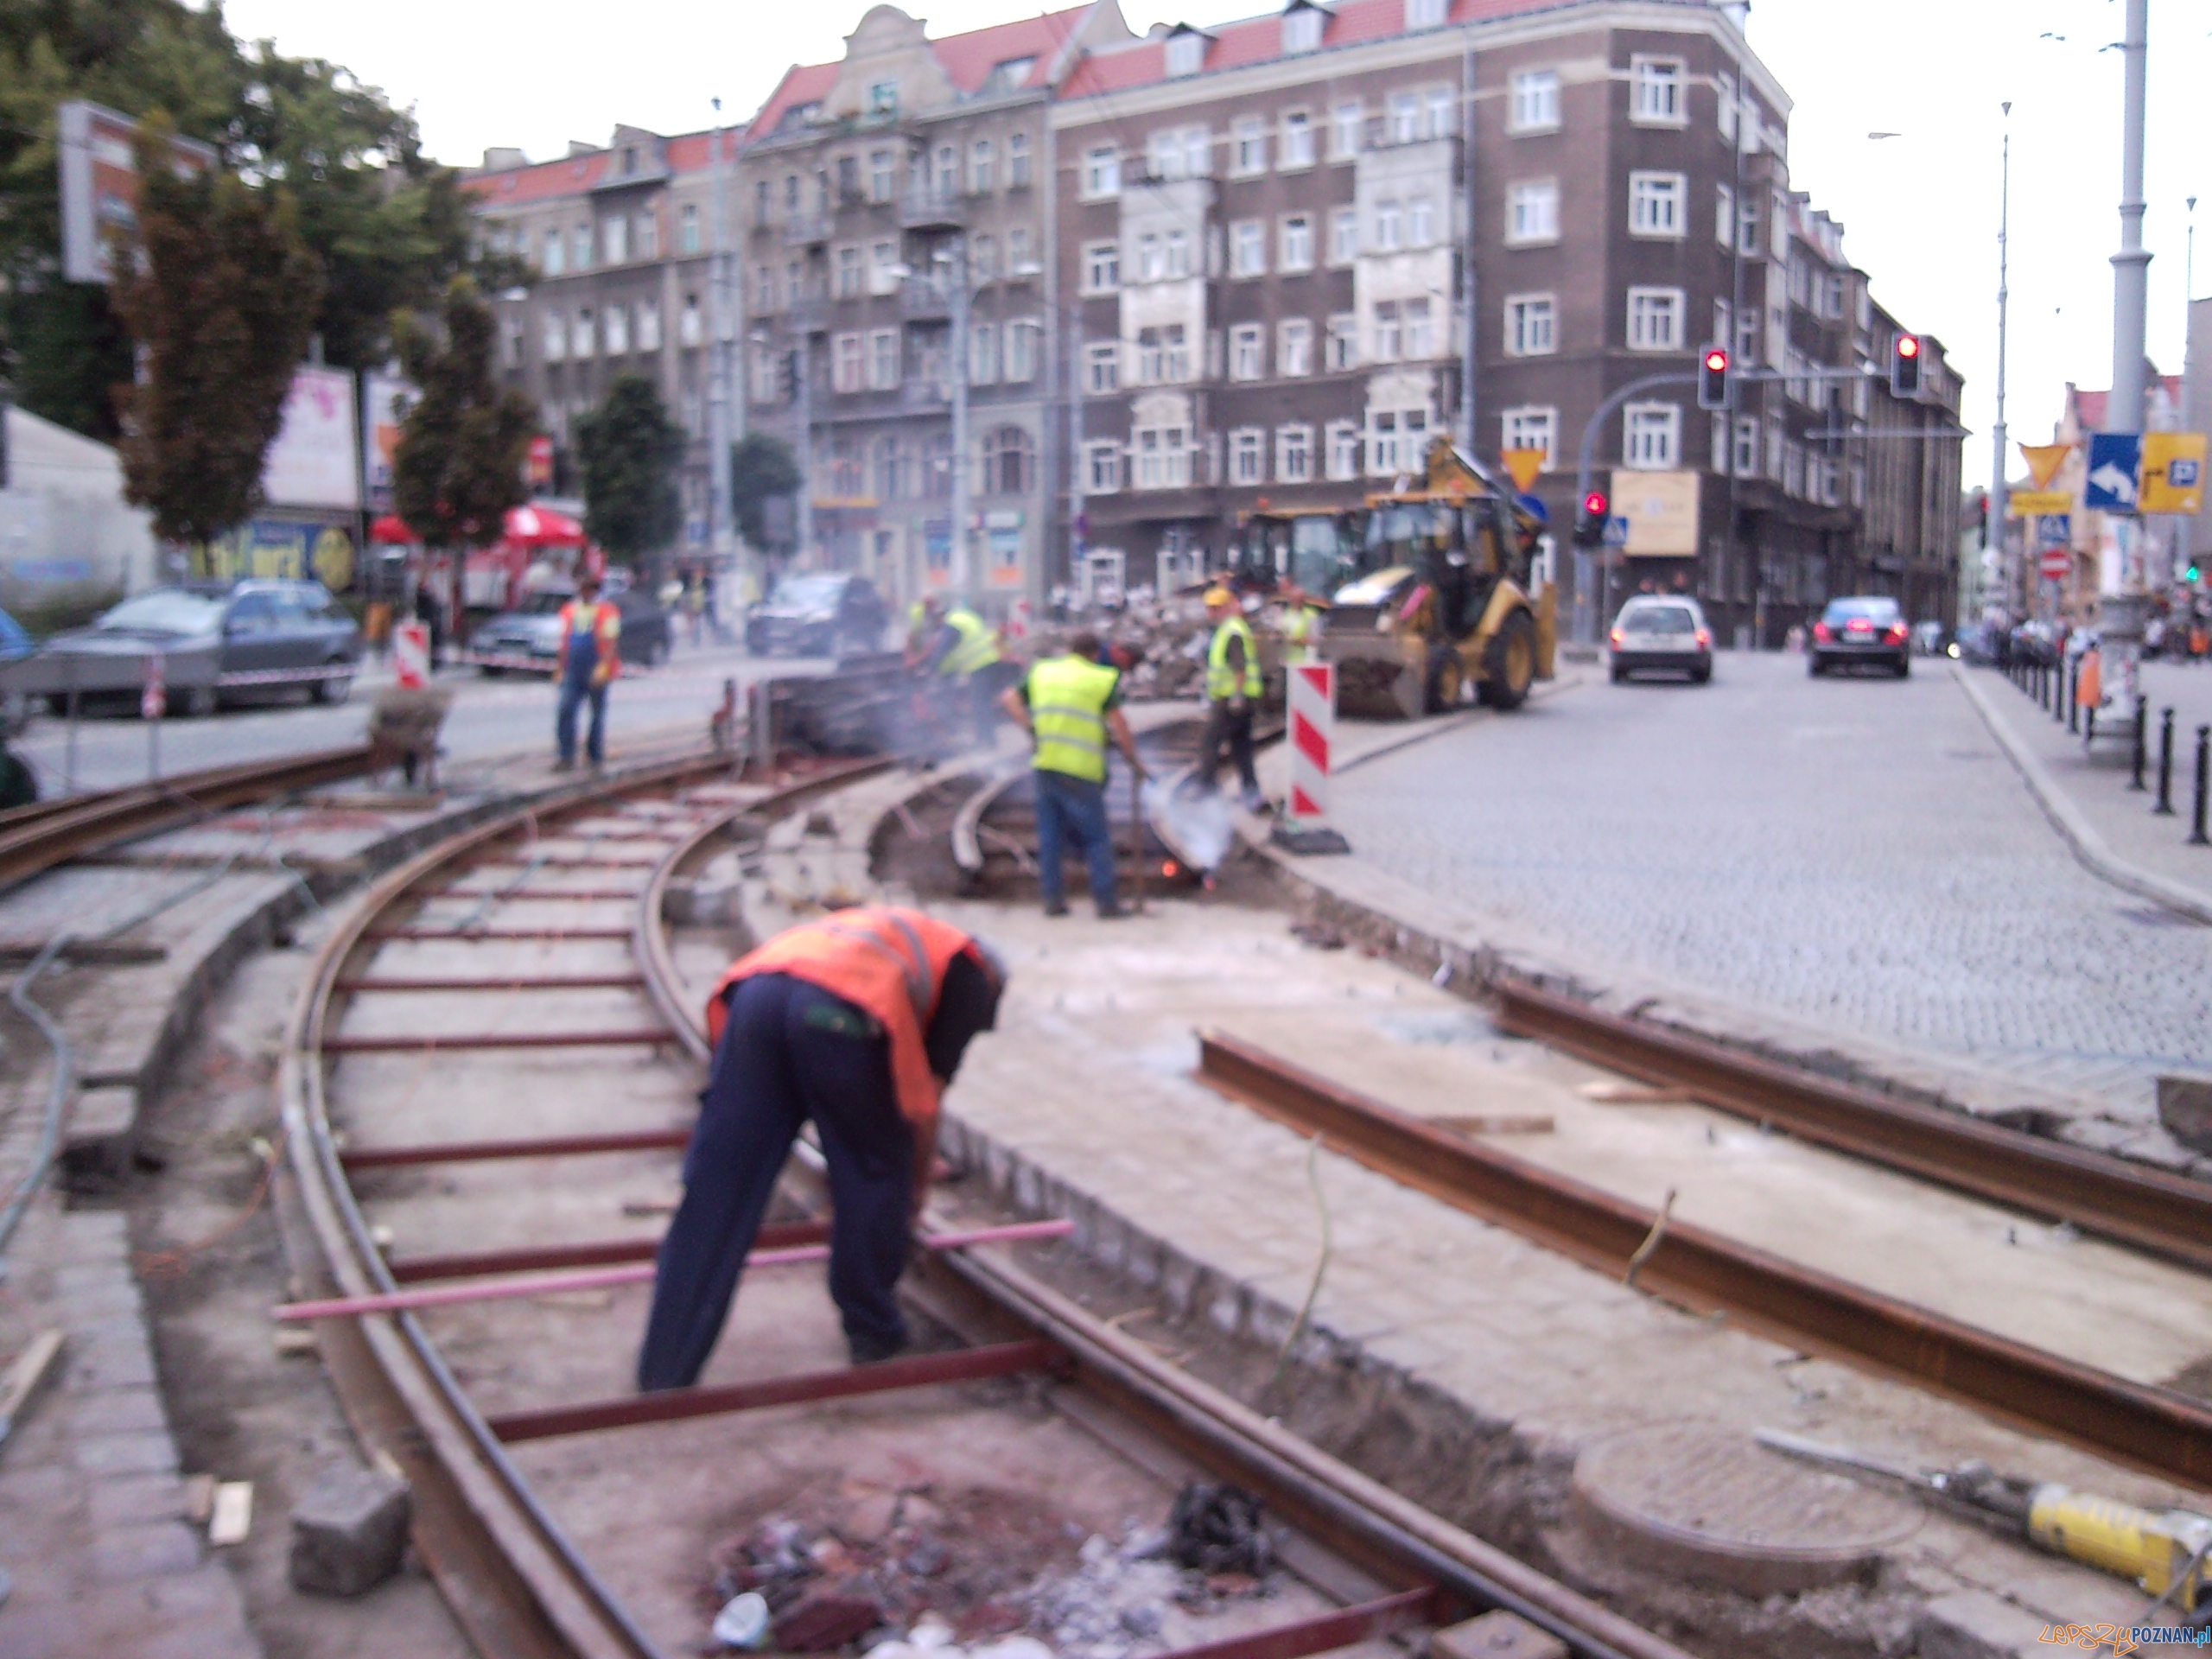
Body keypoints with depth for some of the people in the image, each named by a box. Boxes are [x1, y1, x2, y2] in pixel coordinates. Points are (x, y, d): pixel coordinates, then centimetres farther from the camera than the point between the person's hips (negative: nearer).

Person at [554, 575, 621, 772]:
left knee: (597, 714, 6)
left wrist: (603, 668, -24)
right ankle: (567, 757, -5)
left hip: (596, 674, -4)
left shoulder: (606, 611, -6)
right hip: (573, 672, 4)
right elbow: (565, 642, 19)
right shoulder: (569, 610, 12)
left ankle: (597, 757, 16)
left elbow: (612, 643, -12)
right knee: (565, 711, -8)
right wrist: (561, 669, 18)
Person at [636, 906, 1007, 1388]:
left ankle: (664, 1372, 8)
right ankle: (872, 1334, 28)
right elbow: (922, 1099, 17)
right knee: (876, 1175, 16)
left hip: (754, 992, 6)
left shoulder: (883, 931, 42)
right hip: (838, 1011, -6)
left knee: (714, 1191, 6)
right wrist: (918, 1188, 31)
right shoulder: (973, 975, 24)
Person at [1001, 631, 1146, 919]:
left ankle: (1053, 898, 12)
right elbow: (1117, 723, -8)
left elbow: (1008, 698, 13)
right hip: (1080, 770, -5)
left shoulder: (1041, 672, 13)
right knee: (1097, 836, 2)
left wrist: (1030, 728, 7)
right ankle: (1107, 902, -1)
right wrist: (1134, 759, -1)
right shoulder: (1102, 679, -1)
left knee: (1050, 835, 11)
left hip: (1044, 766, 5)